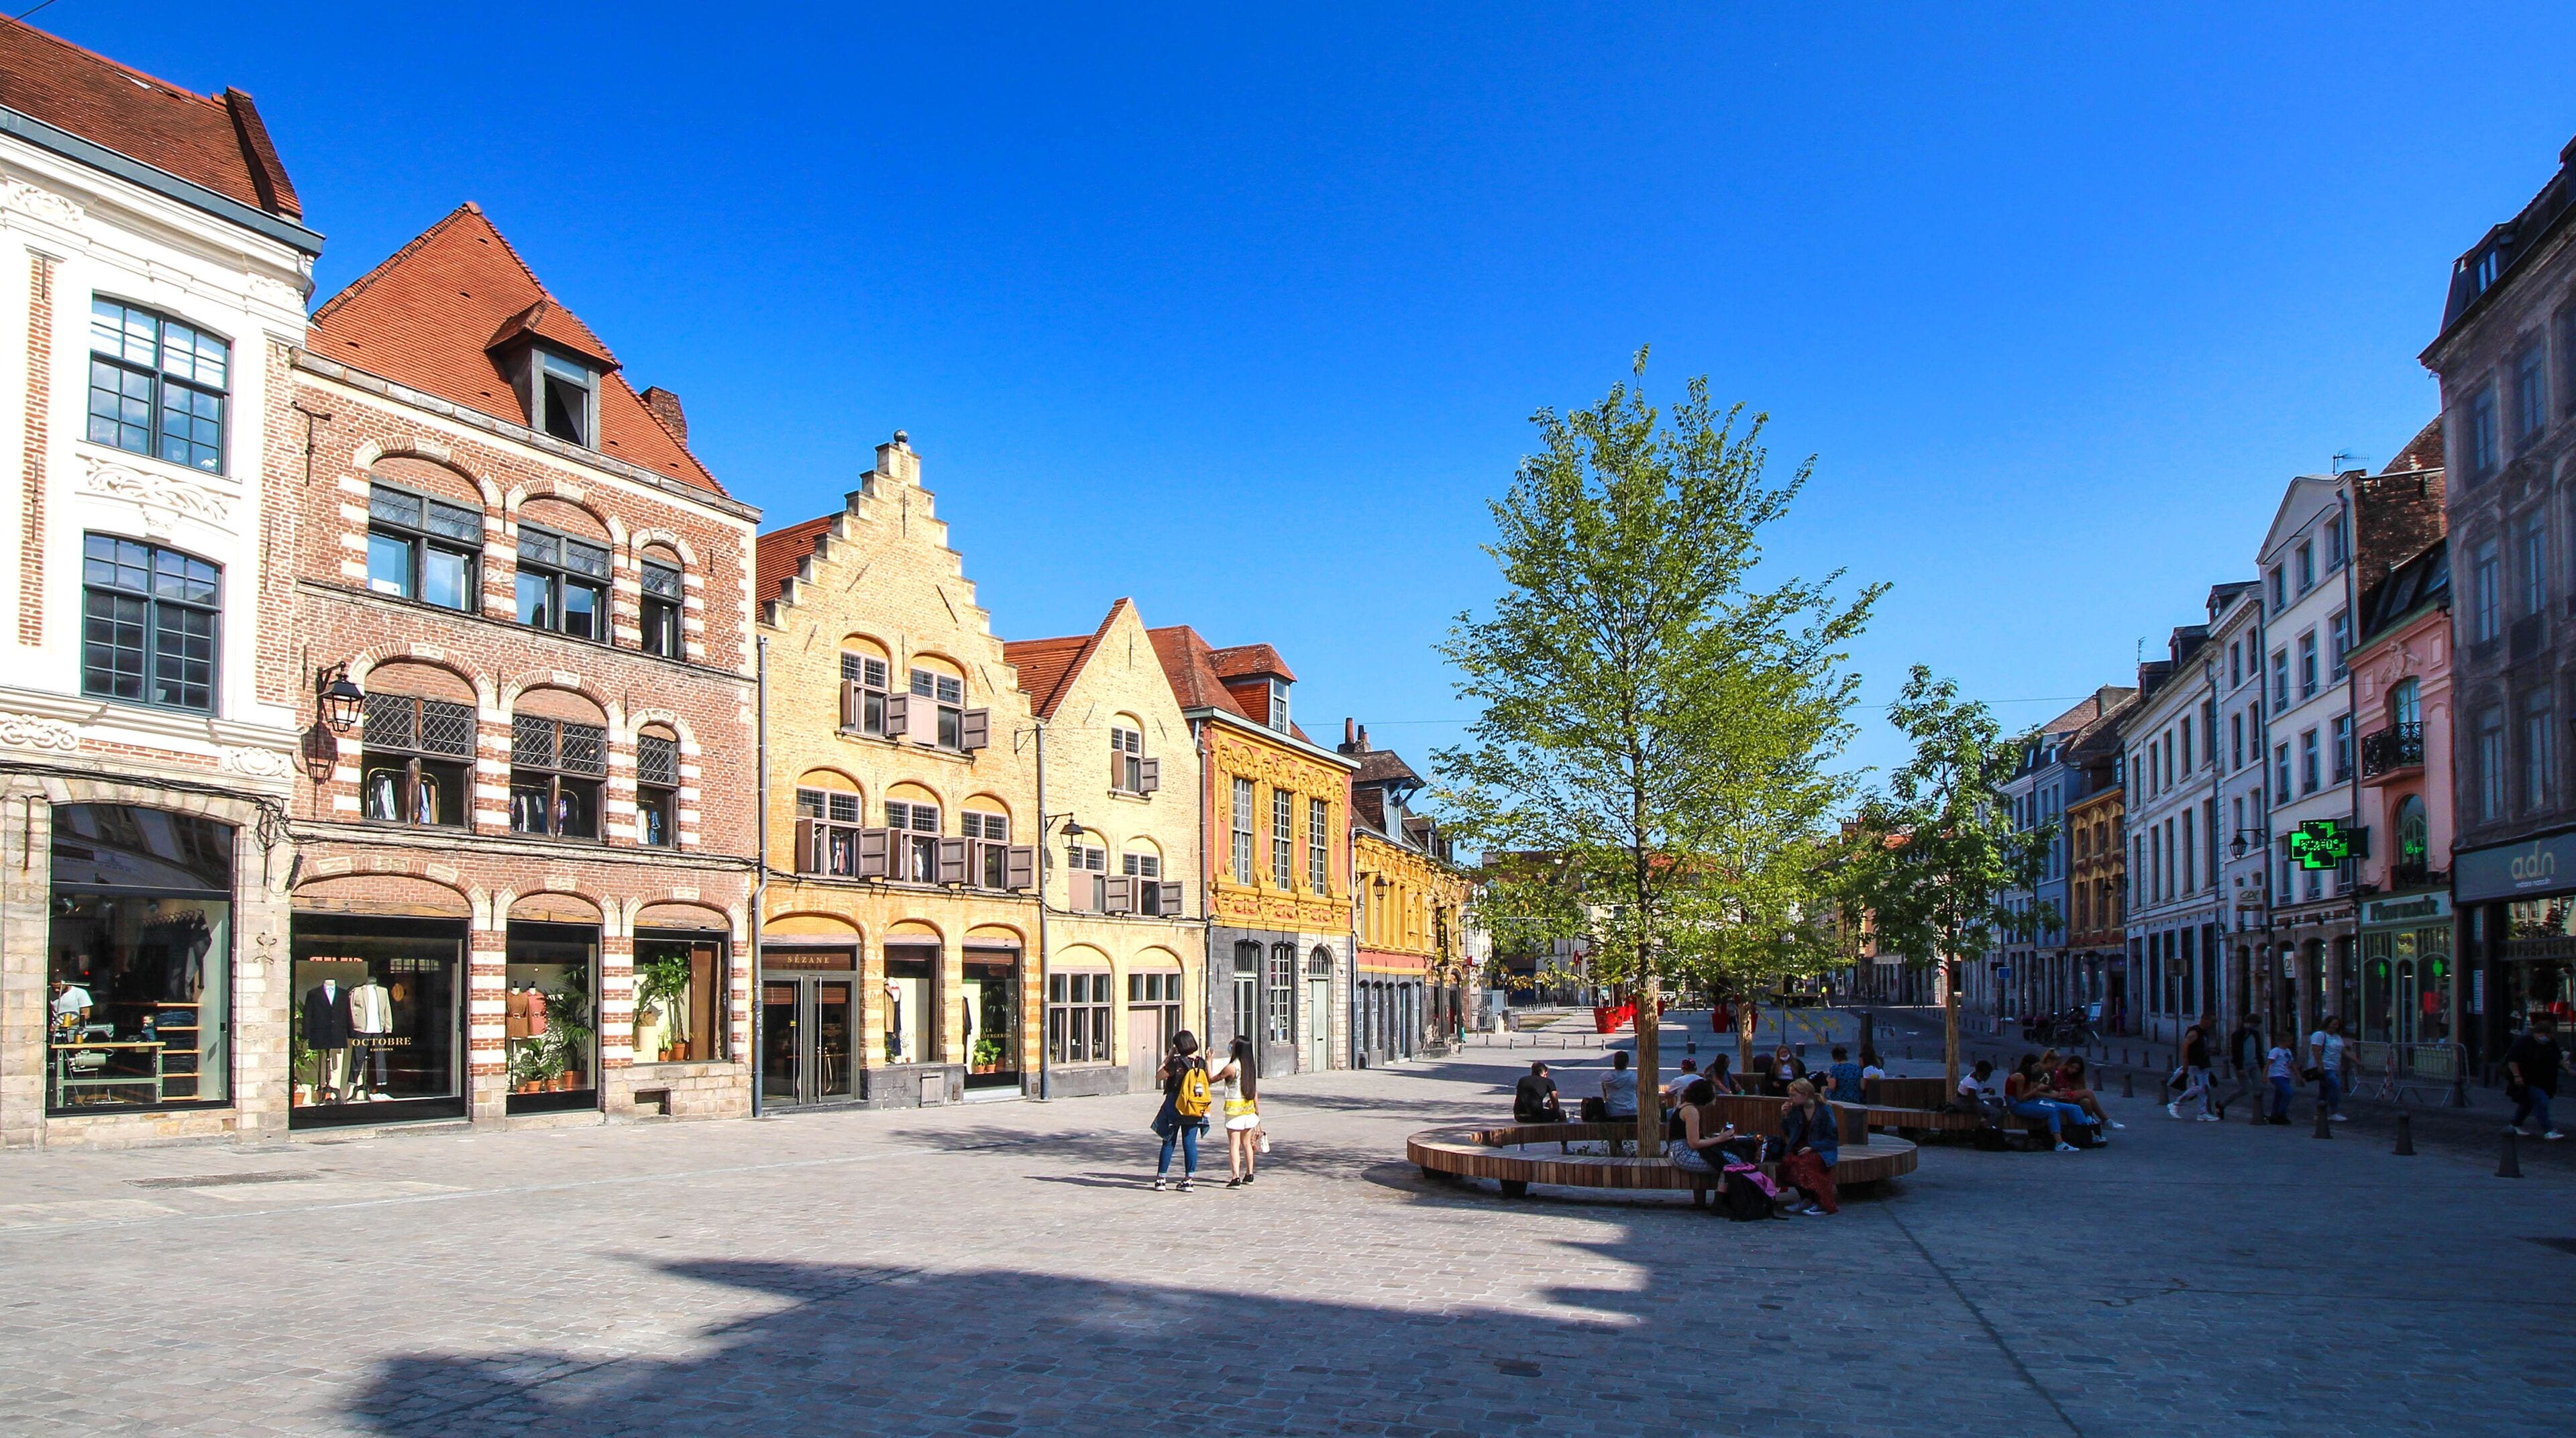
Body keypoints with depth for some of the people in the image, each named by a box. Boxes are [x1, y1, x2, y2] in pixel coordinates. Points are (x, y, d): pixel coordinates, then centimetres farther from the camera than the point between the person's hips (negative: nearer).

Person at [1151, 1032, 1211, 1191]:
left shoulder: (1176, 1062, -14)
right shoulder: (1201, 1063, 0)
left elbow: (1158, 1077, -7)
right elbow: (1208, 1081, 14)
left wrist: (1168, 1058, -3)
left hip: (1175, 1108, -3)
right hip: (1195, 1111, 3)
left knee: (1169, 1143, 6)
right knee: (1190, 1143, 7)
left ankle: (1160, 1179, 11)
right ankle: (1188, 1180, 7)